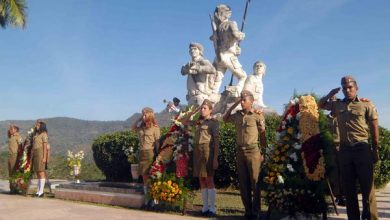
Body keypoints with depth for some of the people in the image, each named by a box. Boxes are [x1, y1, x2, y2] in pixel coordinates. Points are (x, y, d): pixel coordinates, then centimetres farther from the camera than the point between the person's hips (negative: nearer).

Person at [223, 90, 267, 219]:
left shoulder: (257, 115, -4)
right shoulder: (237, 115, 10)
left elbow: (263, 135, -2)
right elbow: (225, 119, 27)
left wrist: (264, 153, -5)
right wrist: (233, 105, 16)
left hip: (253, 151, -5)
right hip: (240, 152, 5)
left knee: (254, 182, 0)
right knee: (243, 183, 8)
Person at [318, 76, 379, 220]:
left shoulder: (366, 104, 0)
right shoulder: (337, 105, 10)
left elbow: (374, 129, 0)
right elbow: (321, 104, 25)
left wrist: (375, 151, -3)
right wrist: (330, 94, 6)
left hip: (362, 148, -4)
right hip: (344, 149, 4)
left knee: (367, 187, -2)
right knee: (348, 188, 9)